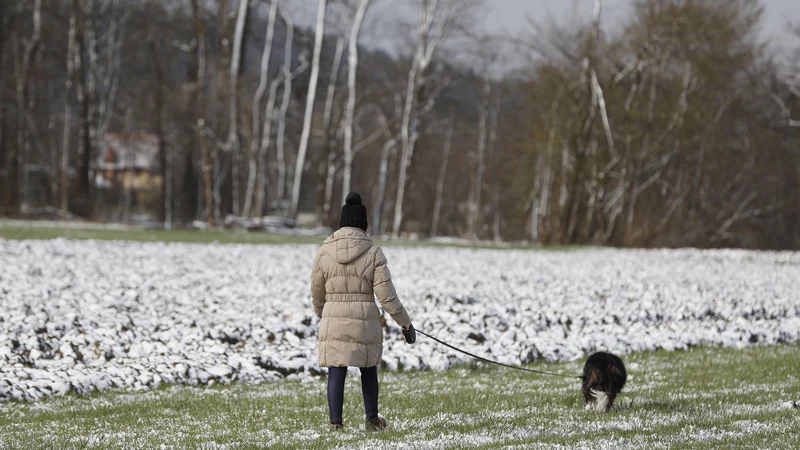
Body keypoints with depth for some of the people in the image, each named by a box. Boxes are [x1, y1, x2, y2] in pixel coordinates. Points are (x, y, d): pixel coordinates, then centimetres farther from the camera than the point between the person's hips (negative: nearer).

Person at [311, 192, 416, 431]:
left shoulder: (325, 252, -2)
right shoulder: (373, 253, -7)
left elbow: (317, 293, 9)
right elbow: (386, 295, -8)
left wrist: (321, 313, 30)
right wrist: (405, 323, 1)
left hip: (333, 321, 0)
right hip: (366, 320, 0)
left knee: (336, 372, 3)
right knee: (368, 370, 19)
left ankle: (335, 423, -4)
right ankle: (372, 418, 34)